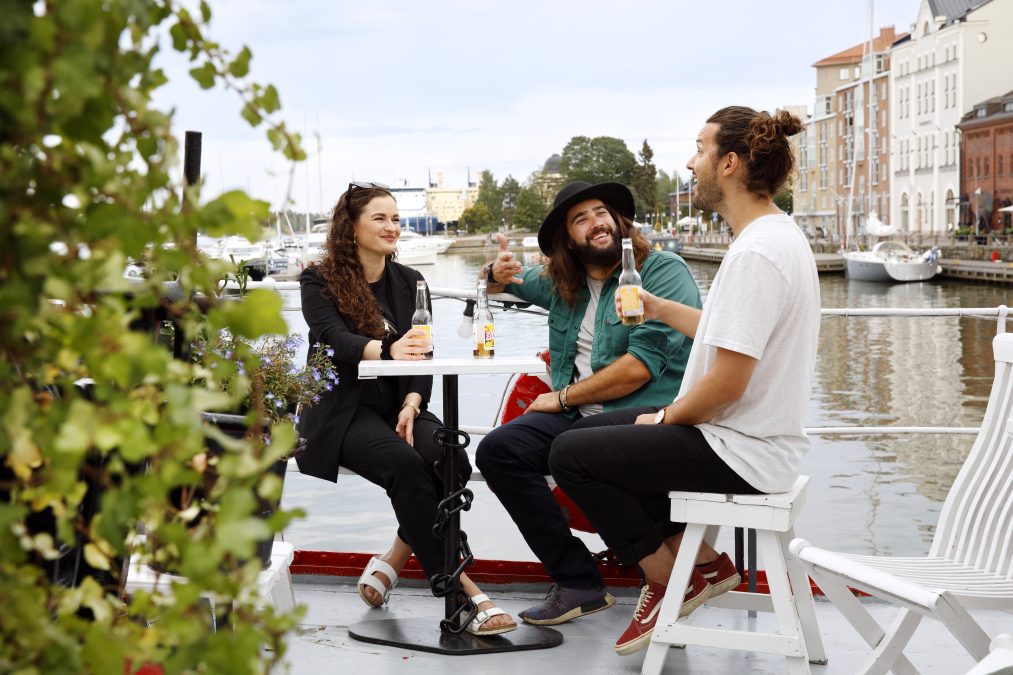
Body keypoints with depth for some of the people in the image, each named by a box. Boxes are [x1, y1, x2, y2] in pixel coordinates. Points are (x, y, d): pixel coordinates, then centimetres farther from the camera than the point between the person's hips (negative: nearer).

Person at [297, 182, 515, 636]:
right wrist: (387, 350, -40)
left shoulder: (409, 282, 14)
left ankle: (390, 563, -12)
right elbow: (335, 339, -19)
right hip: (344, 410, -4)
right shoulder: (319, 281, 0)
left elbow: (421, 352, 6)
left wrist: (411, 405, -14)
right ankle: (464, 592, -31)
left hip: (399, 406, 4)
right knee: (406, 465, -33)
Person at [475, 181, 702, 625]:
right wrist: (498, 274, 11)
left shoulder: (663, 271, -4)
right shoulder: (560, 283, 17)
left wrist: (563, 398, -6)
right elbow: (512, 282, 39)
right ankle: (577, 580, -14)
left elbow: (640, 367, -14)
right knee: (497, 450, -17)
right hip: (578, 418, 7)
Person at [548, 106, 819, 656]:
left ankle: (669, 579, 7)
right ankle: (699, 559, 14)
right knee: (602, 430, 22)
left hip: (739, 453, -11)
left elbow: (725, 383, -26)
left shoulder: (755, 254, -25)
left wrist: (664, 419, -9)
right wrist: (662, 309, 19)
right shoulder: (780, 235, 8)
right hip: (755, 437, 11)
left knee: (571, 454, -5)